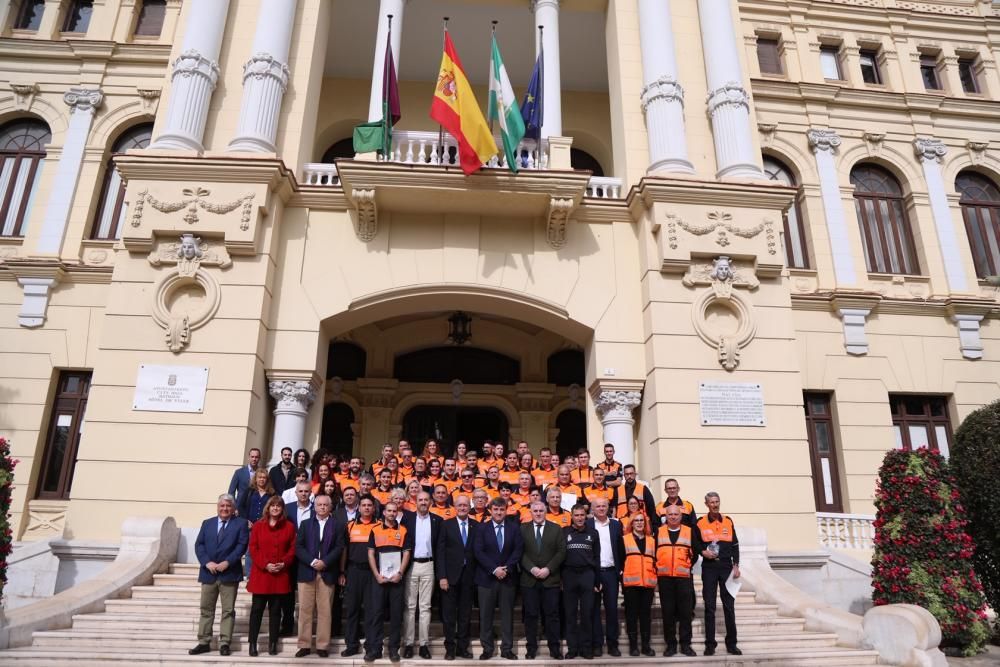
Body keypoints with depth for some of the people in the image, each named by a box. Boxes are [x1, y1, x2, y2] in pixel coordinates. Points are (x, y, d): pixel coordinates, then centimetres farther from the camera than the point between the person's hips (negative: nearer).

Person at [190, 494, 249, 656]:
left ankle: (224, 643, 8)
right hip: (208, 573, 3)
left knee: (228, 610, 2)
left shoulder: (240, 524, 1)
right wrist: (207, 562, -11)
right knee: (205, 609, 9)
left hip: (229, 573, -3)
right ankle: (204, 642, 18)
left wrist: (227, 562, -18)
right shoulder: (207, 523, 12)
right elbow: (199, 545, 4)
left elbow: (242, 545, -7)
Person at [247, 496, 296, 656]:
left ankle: (272, 644, 13)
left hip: (281, 575, 1)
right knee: (257, 609, 2)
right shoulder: (258, 526, 4)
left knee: (275, 610, 7)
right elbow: (253, 548, -1)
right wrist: (265, 565, -12)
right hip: (260, 574, -1)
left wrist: (284, 563, -12)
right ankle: (252, 643, 11)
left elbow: (293, 548, 3)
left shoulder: (289, 527, 5)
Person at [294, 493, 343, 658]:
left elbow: (339, 547, -1)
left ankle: (322, 646, 9)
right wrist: (312, 561, -12)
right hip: (306, 572, 1)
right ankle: (304, 645, 12)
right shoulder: (305, 524, 12)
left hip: (327, 573, -1)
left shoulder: (337, 525, 8)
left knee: (325, 611, 1)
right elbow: (298, 547, 2)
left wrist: (325, 562, -14)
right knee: (305, 610, 3)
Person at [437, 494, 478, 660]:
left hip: (468, 576, 2)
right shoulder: (446, 525, -1)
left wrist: (477, 574, -2)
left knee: (465, 614, 9)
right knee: (449, 614, 5)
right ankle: (450, 648, 16)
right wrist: (442, 576, -11)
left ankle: (463, 647, 19)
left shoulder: (476, 526, 4)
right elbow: (440, 552, -5)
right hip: (450, 575, -2)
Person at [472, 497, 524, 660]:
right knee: (485, 615, 4)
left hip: (508, 577, 1)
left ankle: (507, 649, 15)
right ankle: (487, 648, 15)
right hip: (486, 578, -1)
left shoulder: (514, 528, 4)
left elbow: (518, 550, -1)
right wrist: (494, 569, -15)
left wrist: (506, 568, -13)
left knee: (507, 614, 6)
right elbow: (478, 552, -7)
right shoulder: (482, 528, 1)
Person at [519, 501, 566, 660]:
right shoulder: (522, 529, 5)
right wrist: (532, 568, -14)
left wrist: (548, 569, -11)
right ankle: (531, 648, 15)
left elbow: (561, 552, -1)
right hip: (529, 579, 0)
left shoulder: (556, 529, 6)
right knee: (530, 615, 5)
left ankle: (554, 648, 11)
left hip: (550, 579, 0)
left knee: (552, 614, 3)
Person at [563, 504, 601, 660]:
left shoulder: (593, 533, 6)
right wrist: (559, 578, -3)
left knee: (587, 613, 3)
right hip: (569, 575, 0)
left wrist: (597, 581, 3)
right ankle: (572, 648, 12)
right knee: (570, 614, 5)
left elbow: (596, 558, 6)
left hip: (587, 574, 1)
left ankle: (586, 647, 12)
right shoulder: (564, 532, 3)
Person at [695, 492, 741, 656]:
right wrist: (703, 551, -10)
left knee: (729, 606, 4)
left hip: (726, 567, 2)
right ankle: (710, 644, 8)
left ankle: (731, 644, 13)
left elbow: (735, 545, 8)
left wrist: (736, 565, 1)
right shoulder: (700, 523, 1)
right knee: (710, 607, 2)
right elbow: (694, 543, 8)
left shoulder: (728, 522, 7)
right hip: (709, 568, -1)